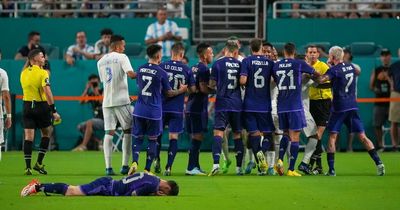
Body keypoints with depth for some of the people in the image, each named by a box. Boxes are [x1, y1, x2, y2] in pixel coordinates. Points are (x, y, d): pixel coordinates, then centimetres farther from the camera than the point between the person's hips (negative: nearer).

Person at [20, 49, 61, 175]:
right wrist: (54, 111, -18)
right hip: (41, 106, -4)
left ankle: (28, 167, -9)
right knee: (46, 133, 15)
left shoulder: (24, 73, 7)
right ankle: (39, 163, 10)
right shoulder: (42, 73, -10)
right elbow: (47, 93, -18)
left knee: (28, 137, 0)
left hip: (27, 106, 4)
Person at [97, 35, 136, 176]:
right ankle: (125, 165, 1)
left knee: (109, 133, 4)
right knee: (128, 130, 6)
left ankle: (108, 167, -4)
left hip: (107, 101, 5)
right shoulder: (121, 57, -5)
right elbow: (131, 74, -19)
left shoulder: (100, 62, 14)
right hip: (121, 100, -5)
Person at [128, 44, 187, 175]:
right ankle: (147, 169, 5)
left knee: (137, 138, 10)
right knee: (152, 140, 8)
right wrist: (181, 90, 19)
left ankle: (134, 162, -13)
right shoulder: (161, 73, -8)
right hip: (154, 112, -3)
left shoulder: (140, 70, 5)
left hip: (139, 110, 3)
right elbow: (168, 93, 1)